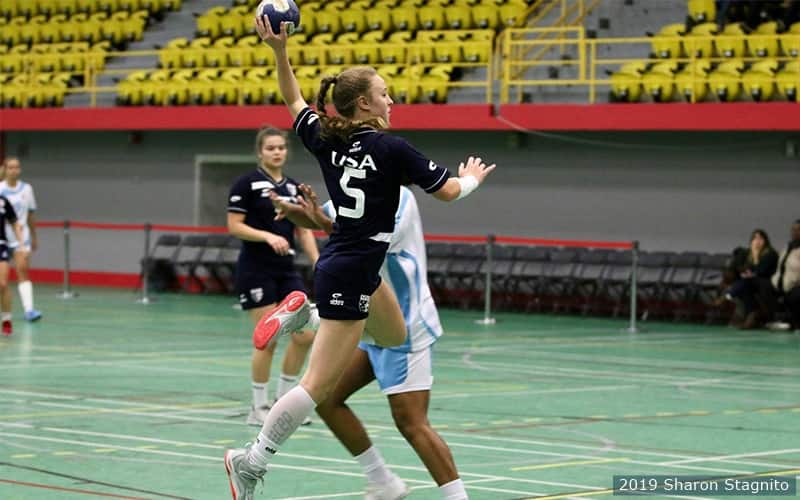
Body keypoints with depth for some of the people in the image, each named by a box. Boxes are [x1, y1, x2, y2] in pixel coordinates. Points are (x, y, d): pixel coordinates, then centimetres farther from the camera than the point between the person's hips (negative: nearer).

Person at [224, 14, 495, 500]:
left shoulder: (326, 140, 4)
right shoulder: (391, 149, -15)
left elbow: (294, 99, 23)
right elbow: (448, 191, -3)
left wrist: (280, 50, 16)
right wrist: (472, 178, 18)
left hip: (345, 262, 9)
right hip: (349, 276, -9)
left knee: (395, 338, 27)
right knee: (320, 385, -6)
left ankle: (306, 315, 17)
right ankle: (253, 459, -7)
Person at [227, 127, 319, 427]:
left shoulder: (293, 187, 11)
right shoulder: (247, 183, -7)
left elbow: (304, 231, 11)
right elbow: (234, 226, -10)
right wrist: (268, 236, -24)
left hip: (286, 270, 6)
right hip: (256, 270, -6)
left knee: (304, 335, 0)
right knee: (267, 339, -7)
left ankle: (283, 401, 15)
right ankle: (259, 408, 7)